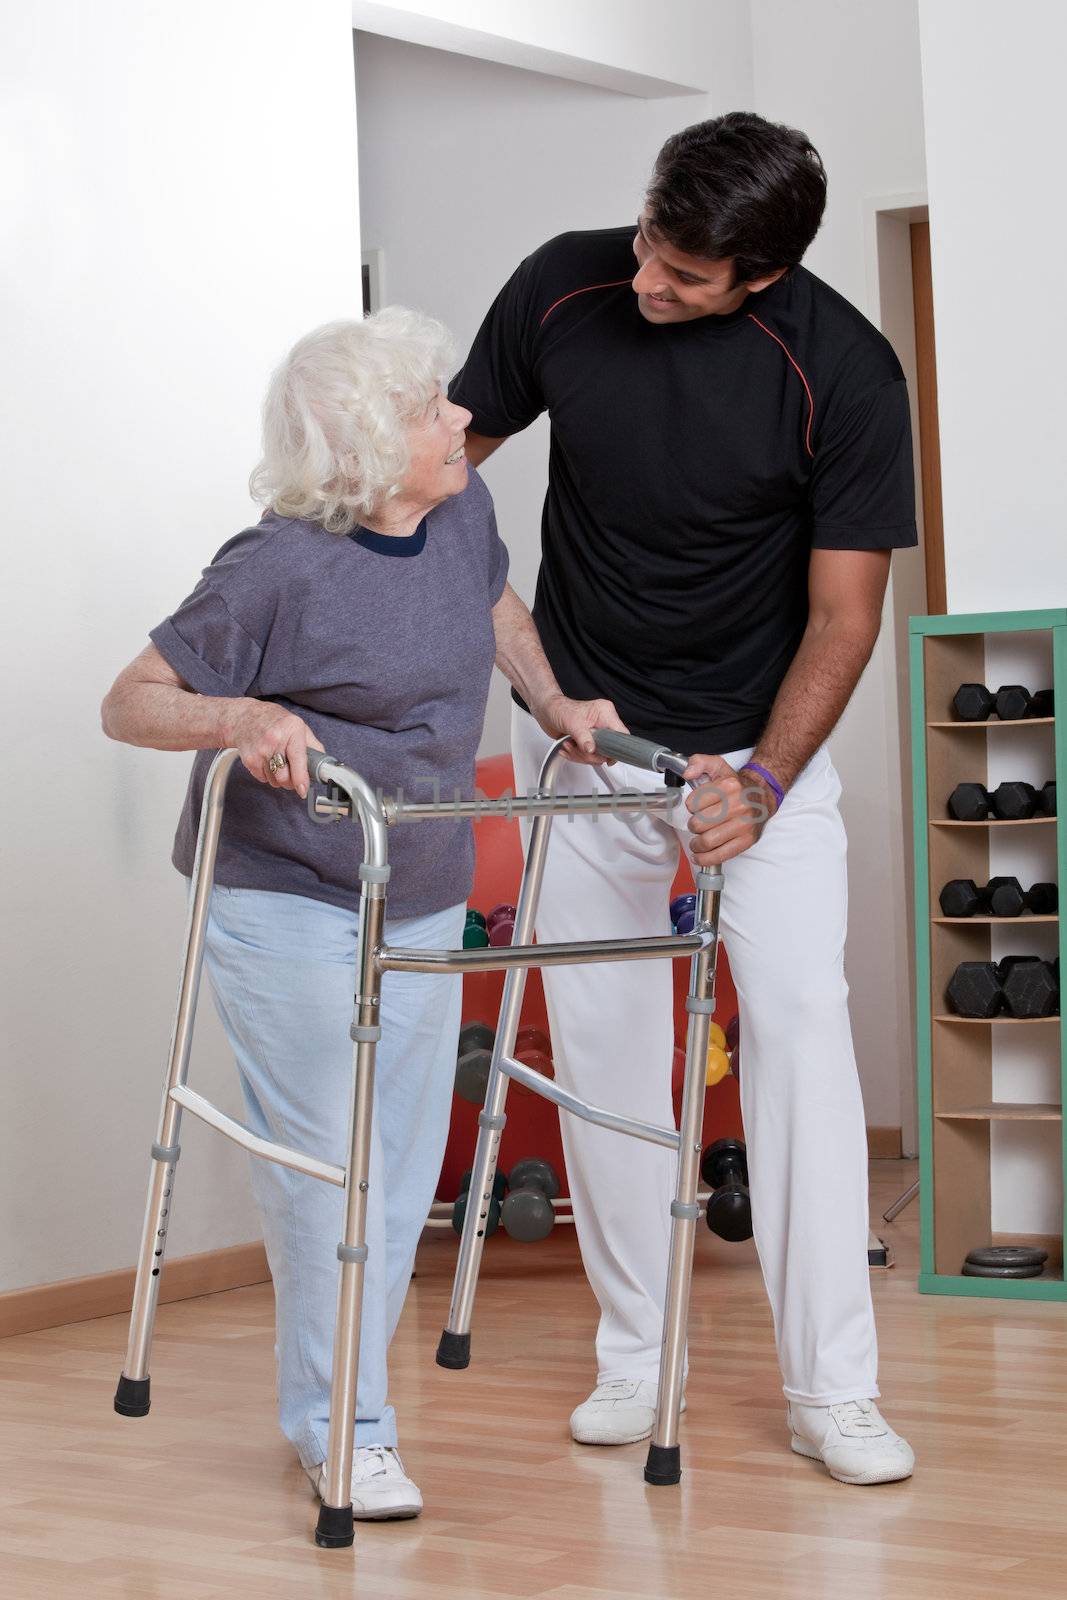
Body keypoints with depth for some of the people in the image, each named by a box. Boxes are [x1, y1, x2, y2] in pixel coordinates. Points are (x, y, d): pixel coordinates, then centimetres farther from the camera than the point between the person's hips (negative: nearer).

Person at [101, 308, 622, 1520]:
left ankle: (337, 1406, 27)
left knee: (406, 1159, 11)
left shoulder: (462, 517, -1)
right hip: (284, 901, -7)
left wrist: (557, 707, 17)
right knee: (327, 1163, -5)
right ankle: (339, 1431, 9)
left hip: (422, 898, 7)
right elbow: (129, 704, -17)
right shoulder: (280, 571, -21)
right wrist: (240, 717, -34)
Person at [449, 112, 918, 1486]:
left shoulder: (845, 374, -21)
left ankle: (832, 1387, -6)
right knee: (598, 1033, 4)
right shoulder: (563, 288, -14)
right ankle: (634, 1355, 17)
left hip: (761, 740, -2)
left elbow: (842, 612, -17)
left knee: (799, 1014, -12)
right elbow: (449, 449, 0)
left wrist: (763, 782, -28)